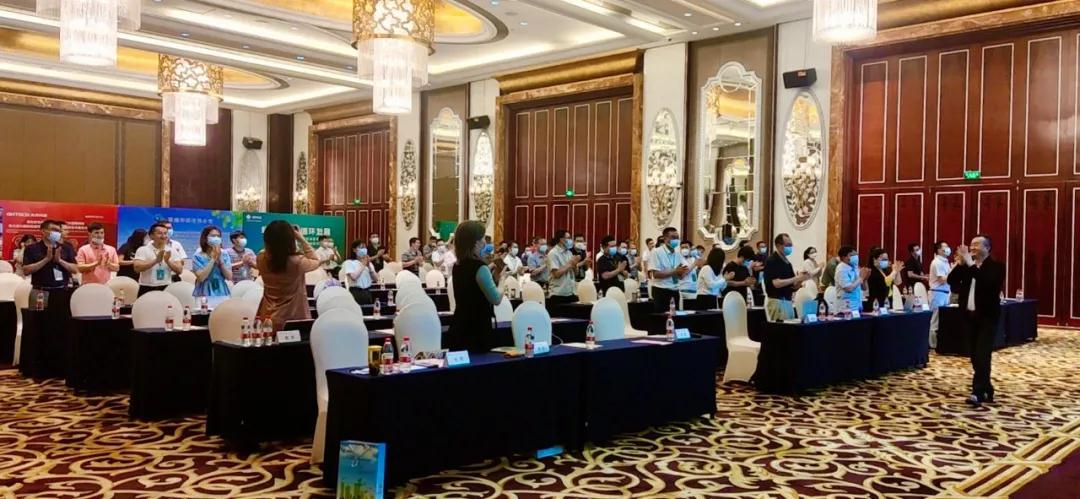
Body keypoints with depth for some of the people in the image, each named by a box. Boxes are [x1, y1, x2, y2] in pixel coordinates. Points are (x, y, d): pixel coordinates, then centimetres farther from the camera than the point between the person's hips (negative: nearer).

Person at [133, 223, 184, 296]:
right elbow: (137, 267, -17)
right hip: (147, 289, -3)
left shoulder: (172, 251, 5)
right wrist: (156, 260, -23)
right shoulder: (143, 250, -4)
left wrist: (168, 261, -18)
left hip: (166, 289, 3)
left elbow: (179, 270, -2)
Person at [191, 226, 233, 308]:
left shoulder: (225, 255, 6)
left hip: (222, 294, 3)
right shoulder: (198, 256, -2)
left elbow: (229, 277, -1)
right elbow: (200, 277, -15)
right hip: (204, 295, -3)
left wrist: (220, 260, -10)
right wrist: (213, 259, -14)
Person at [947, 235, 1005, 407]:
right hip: (970, 316, 6)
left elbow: (988, 282, -26)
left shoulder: (996, 266, -7)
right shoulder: (967, 266, 10)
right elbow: (951, 281, 1)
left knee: (983, 355, -12)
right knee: (976, 356, 10)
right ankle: (987, 391, 20)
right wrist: (962, 263, -10)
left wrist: (971, 264, -27)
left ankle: (978, 392, -14)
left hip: (987, 317, -6)